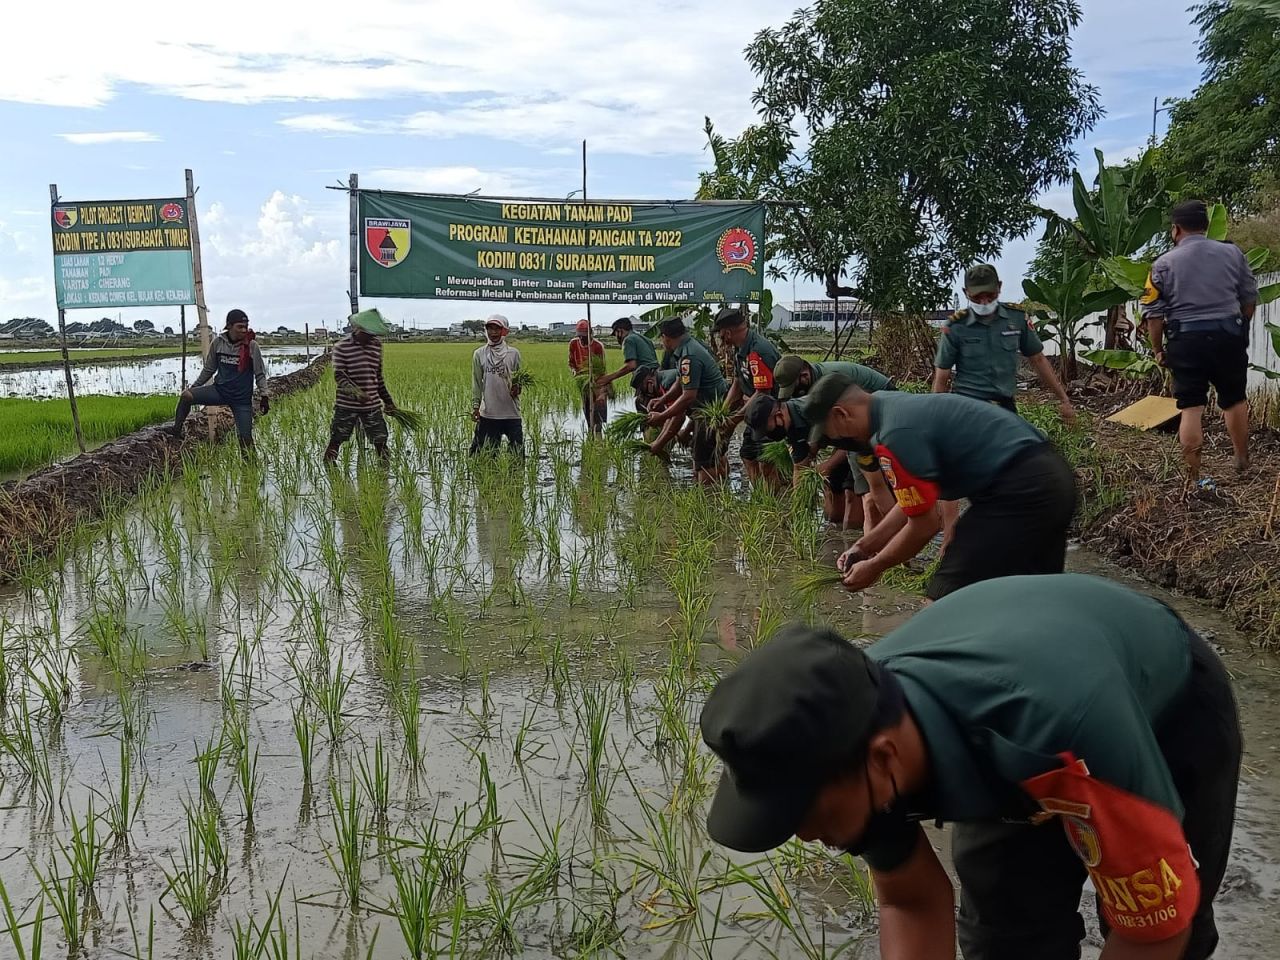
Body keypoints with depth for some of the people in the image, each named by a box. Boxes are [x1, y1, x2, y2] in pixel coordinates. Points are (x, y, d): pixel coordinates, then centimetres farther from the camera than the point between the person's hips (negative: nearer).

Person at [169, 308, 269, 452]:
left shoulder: (251, 345, -11)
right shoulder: (218, 342, -3)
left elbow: (260, 373, -3)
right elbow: (209, 369, 10)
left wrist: (264, 396, -8)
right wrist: (194, 386, 13)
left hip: (242, 399, -2)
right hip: (219, 390, 3)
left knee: (245, 438, -4)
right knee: (186, 396, -17)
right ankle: (176, 430, 1)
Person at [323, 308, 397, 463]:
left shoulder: (377, 345, 7)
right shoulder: (342, 347, -8)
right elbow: (339, 375, -14)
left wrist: (387, 400, 17)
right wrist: (355, 392, -31)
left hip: (373, 404, 4)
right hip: (346, 405, -4)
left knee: (380, 441, 3)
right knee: (335, 440, 2)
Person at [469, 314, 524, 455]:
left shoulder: (513, 353, 4)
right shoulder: (479, 354, 5)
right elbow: (476, 382, 6)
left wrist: (518, 388, -13)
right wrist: (475, 406, -2)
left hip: (511, 413, 0)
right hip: (488, 413, 0)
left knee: (517, 449, 1)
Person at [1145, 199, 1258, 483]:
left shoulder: (1163, 263, -3)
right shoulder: (1233, 253, 4)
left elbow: (1153, 313, -3)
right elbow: (1250, 298, 10)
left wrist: (1158, 349, 9)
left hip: (1186, 340, -2)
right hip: (1228, 335, 2)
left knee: (1191, 409, 1)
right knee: (1234, 400, 20)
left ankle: (1194, 477, 3)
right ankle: (1242, 460, 35)